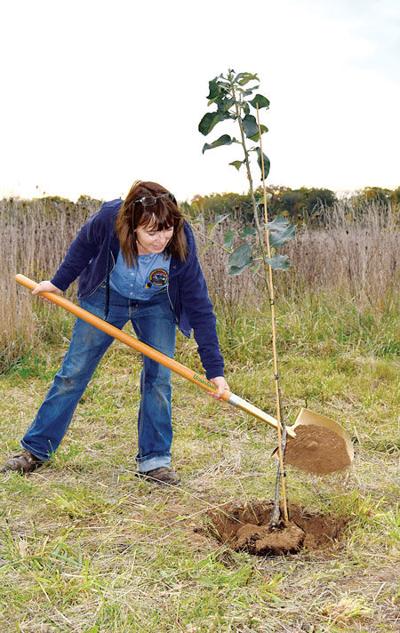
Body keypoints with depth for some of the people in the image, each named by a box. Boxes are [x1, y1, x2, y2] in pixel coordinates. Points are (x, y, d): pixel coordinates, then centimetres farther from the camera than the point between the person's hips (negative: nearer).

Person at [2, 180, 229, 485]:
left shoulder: (182, 242, -35)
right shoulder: (110, 218, -36)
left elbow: (201, 308, -29)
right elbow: (84, 244, -10)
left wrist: (215, 369, -31)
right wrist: (59, 281, 1)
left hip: (156, 304, 0)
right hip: (106, 297, 0)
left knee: (159, 377, -9)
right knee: (73, 372, 4)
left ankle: (154, 460, 5)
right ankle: (35, 450, 16)